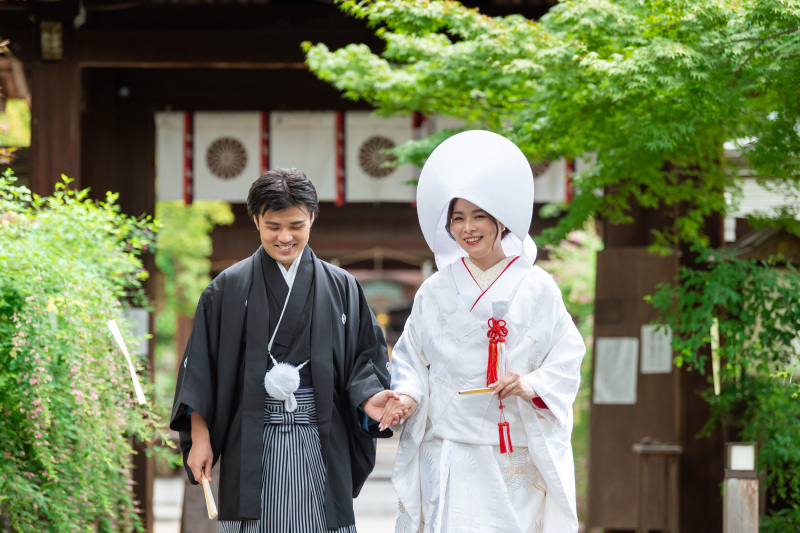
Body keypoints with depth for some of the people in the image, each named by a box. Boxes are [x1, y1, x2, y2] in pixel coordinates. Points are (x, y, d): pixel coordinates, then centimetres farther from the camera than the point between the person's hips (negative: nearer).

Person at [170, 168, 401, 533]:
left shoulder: (339, 287, 8)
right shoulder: (230, 288, 5)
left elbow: (363, 356, 8)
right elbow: (201, 365, 5)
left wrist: (369, 397, -13)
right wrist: (200, 437, -1)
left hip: (321, 444, 1)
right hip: (252, 444, -1)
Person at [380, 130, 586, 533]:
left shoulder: (538, 290, 6)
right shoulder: (435, 292, 9)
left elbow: (567, 357, 4)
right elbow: (411, 360, 10)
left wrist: (534, 386, -13)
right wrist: (408, 396, -9)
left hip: (520, 458, 0)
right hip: (452, 453, 0)